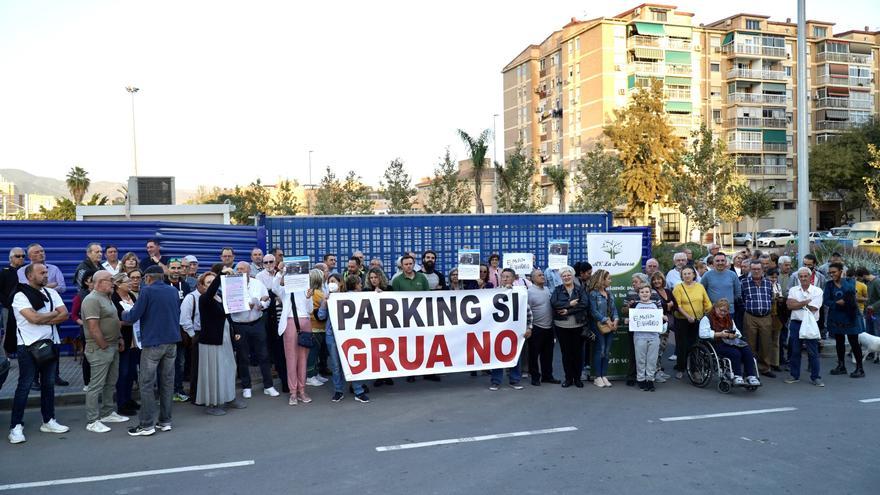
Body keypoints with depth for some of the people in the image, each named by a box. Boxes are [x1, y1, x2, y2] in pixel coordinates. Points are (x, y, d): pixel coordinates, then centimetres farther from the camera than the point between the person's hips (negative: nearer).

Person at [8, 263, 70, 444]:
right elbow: (34, 318, -20)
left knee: (48, 384, 11)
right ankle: (16, 427, 4)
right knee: (24, 386, -3)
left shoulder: (51, 293, 8)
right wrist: (54, 313, -5)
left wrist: (44, 320, -13)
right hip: (29, 346, -5)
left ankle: (48, 421, 20)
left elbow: (64, 315, 0)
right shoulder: (20, 296, -8)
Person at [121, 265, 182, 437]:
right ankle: (165, 421, 15)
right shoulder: (173, 291, 8)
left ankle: (147, 425, 3)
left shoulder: (147, 291, -9)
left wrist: (124, 314, 11)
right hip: (172, 341, 6)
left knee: (146, 384, 1)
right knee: (167, 382, 10)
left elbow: (133, 316, -10)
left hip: (153, 342, -6)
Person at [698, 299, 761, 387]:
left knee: (747, 351, -22)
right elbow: (703, 334, -13)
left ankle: (751, 377, -26)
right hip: (717, 344, -6)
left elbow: (738, 332, 24)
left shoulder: (729, 319, 25)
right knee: (735, 353, -32)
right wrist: (720, 334, -17)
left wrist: (734, 335, -1)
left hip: (731, 343, 6)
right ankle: (737, 378, -30)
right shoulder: (707, 318, 1)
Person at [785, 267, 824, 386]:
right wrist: (805, 302, -11)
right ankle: (794, 375, 19)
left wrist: (797, 303, -6)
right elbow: (790, 306, -6)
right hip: (795, 323, 3)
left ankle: (815, 377, 10)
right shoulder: (793, 290, 8)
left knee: (813, 352, 0)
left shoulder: (817, 291, -1)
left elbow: (812, 308, -12)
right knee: (794, 351, 8)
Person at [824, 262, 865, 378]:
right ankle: (841, 366, 21)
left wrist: (841, 280, -16)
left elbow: (849, 291, -24)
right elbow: (825, 301, -4)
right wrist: (837, 303, -18)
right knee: (839, 342, 11)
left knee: (854, 342, -2)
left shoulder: (849, 281, -3)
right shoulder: (828, 284, 2)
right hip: (836, 317, 3)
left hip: (850, 316, -3)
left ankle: (860, 368, 4)